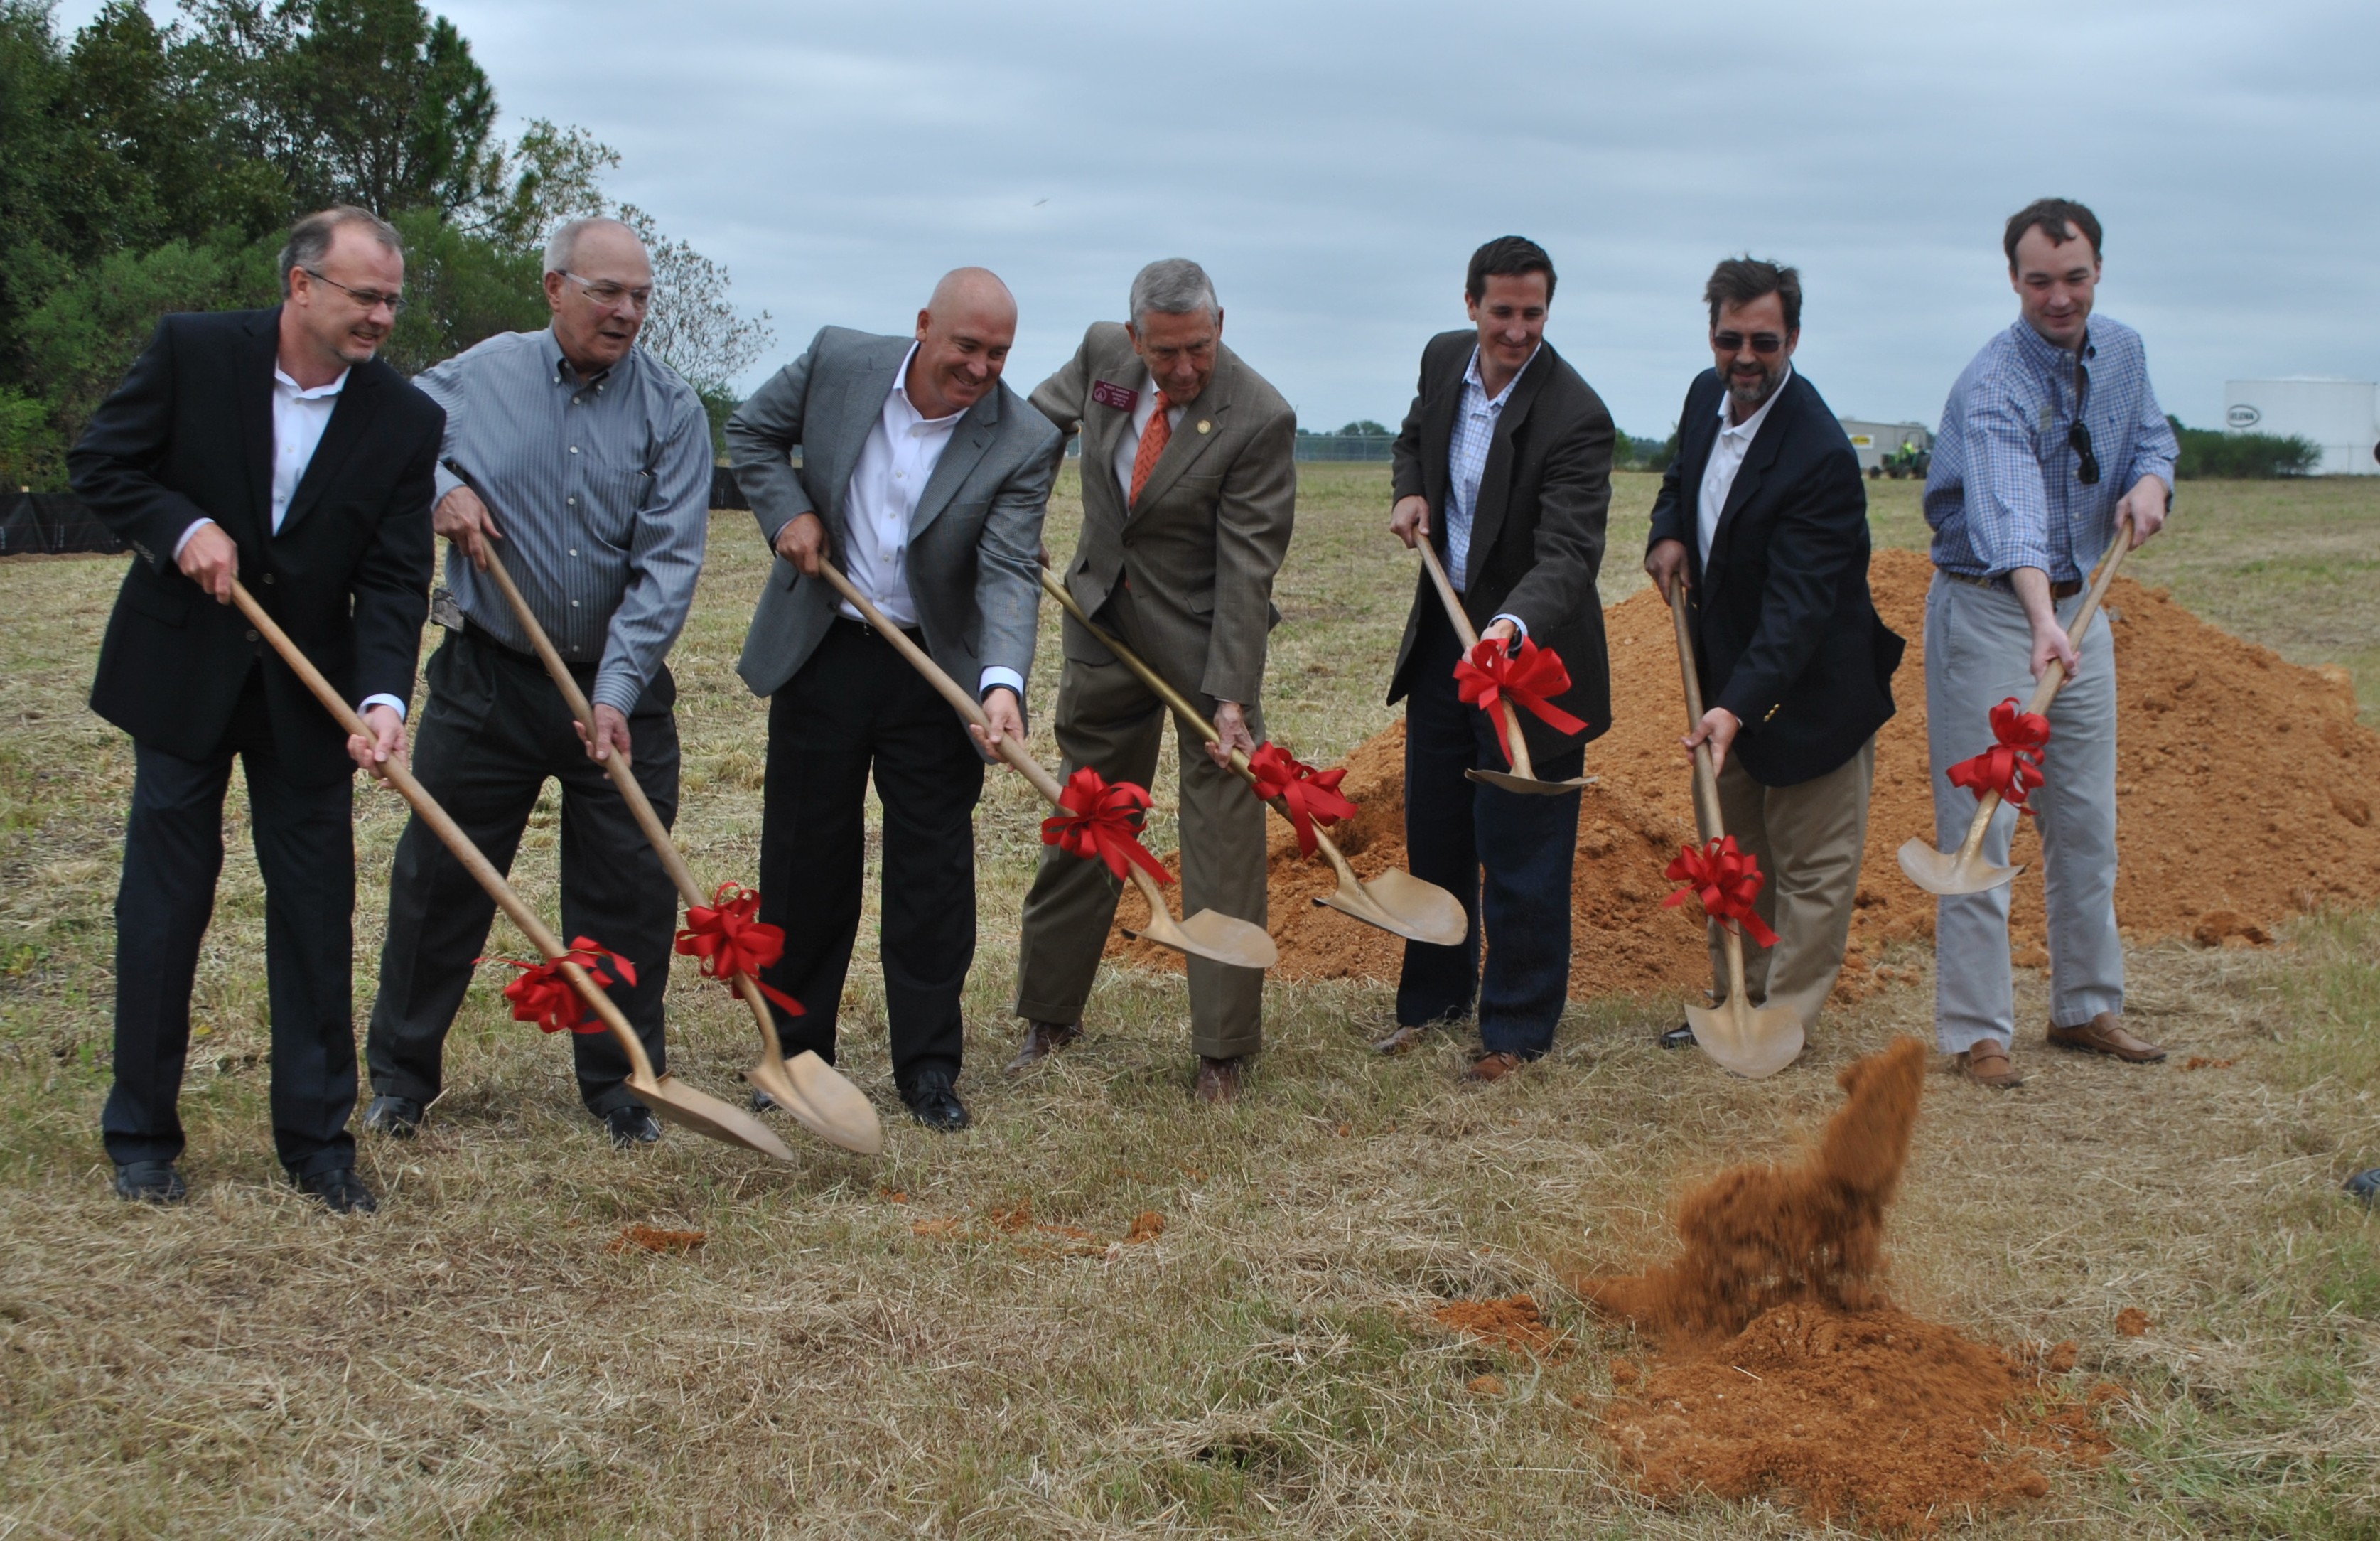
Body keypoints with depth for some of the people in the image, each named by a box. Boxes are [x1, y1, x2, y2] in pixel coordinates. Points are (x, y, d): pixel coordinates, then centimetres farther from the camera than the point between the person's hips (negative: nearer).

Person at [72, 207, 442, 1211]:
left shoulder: (406, 420, -7)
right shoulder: (192, 352, -10)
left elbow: (394, 579, -10)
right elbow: (100, 464, -2)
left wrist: (383, 696, -24)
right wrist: (183, 527, -19)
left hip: (306, 693, 1)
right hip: (180, 674, -1)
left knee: (316, 910, 3)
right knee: (163, 903, 7)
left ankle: (317, 1138, 15)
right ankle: (141, 1135, 20)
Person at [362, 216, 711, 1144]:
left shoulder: (671, 410, -5)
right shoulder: (478, 377, -1)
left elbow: (667, 564, -11)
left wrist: (616, 692, -20)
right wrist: (438, 486, -7)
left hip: (619, 690, 0)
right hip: (488, 682, 0)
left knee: (630, 894, 4)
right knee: (439, 878, 7)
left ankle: (620, 1085, 20)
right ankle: (401, 1078, 22)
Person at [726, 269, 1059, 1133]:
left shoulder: (1023, 446, -14)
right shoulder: (838, 362, -8)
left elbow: (1008, 574, -21)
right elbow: (751, 432, 8)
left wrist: (1003, 682, -36)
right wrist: (787, 511, -9)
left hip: (936, 673, -1)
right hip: (821, 651, 2)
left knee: (934, 872, 3)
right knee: (805, 862, 9)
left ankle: (928, 1068, 15)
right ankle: (798, 1055, 23)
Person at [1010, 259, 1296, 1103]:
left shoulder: (1260, 418, -23)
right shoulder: (1101, 352, -8)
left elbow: (1246, 568, -22)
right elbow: (1038, 420, 15)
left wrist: (1230, 696, -25)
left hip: (1204, 633, -5)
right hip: (1102, 624, 5)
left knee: (1222, 836, -3)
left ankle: (1223, 1047, 6)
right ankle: (1050, 1012, 29)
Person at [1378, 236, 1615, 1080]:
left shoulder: (1574, 415, -24)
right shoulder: (1444, 359, -2)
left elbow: (1568, 557, -32)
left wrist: (1511, 628, -50)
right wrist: (1410, 493, 0)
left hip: (1529, 647, -7)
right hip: (1444, 630, 7)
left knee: (1520, 849, 0)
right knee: (1433, 828, 17)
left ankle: (1516, 1028, 14)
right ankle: (1434, 995, 34)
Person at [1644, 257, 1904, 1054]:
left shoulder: (1821, 455, -28)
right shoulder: (1706, 394, -3)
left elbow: (1798, 604, -32)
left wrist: (1739, 705, -42)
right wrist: (1667, 533, -3)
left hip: (1809, 684, -8)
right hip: (1728, 673, 9)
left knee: (1810, 866, 5)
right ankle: (1738, 998, 34)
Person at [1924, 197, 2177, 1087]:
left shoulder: (2123, 353, 1)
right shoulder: (1992, 389, -23)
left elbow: (2152, 434, 17)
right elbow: (2010, 514, -38)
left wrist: (2151, 479, -9)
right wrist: (2041, 624, -54)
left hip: (2079, 606, 7)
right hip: (1989, 611, -7)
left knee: (2087, 823, 13)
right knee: (1979, 826, -5)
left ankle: (2087, 1008, 25)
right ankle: (1977, 1033, 1)